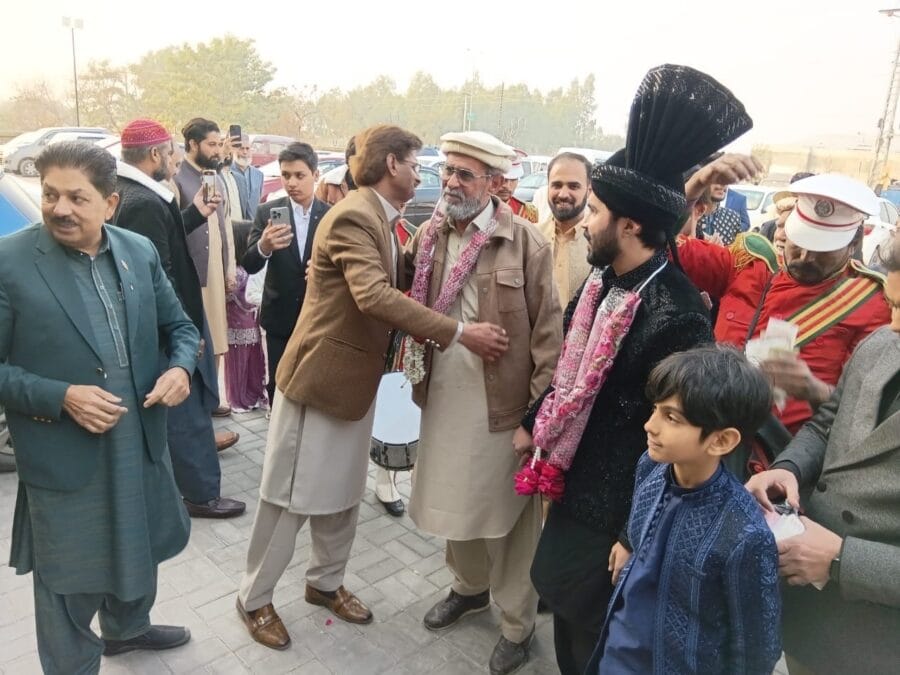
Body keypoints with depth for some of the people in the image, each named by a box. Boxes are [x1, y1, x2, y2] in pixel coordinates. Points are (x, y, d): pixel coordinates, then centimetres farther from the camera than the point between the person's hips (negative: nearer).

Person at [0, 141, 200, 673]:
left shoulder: (141, 251, -1)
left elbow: (179, 326, 7)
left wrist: (181, 368, -13)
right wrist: (61, 397, -23)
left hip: (141, 442, 5)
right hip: (63, 456, -4)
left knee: (139, 552, 26)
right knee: (69, 583, 14)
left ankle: (127, 628, 55)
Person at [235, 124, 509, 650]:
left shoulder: (381, 220, 10)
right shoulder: (353, 217, -21)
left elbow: (398, 289, 13)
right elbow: (375, 295, -35)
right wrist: (459, 333, -35)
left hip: (356, 377, 9)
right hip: (320, 375, -9)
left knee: (344, 494, 19)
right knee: (293, 496, 6)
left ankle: (326, 582, 39)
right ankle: (254, 598, 27)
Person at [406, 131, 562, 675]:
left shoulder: (526, 242, -12)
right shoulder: (429, 235, 3)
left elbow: (548, 331, -12)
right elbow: (413, 306, 14)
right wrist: (417, 376, 5)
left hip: (502, 401, -5)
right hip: (443, 396, 5)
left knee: (509, 513, 11)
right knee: (454, 502, 20)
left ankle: (518, 622, 33)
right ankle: (470, 587, 47)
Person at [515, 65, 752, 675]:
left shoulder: (676, 315, -27)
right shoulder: (605, 278, -1)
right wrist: (533, 426, 17)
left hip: (614, 513, -7)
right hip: (574, 484, 8)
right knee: (564, 602, 27)